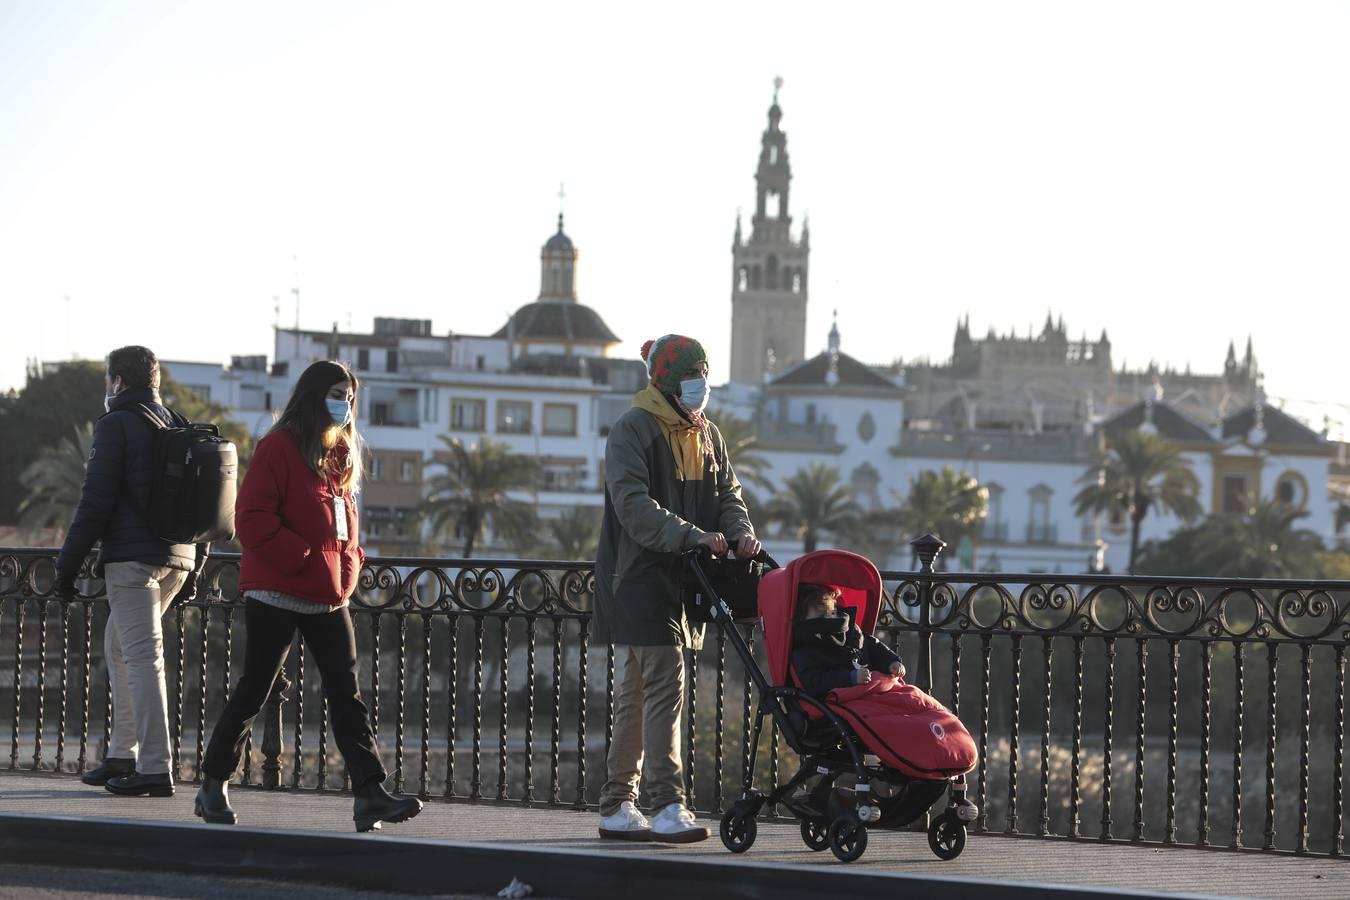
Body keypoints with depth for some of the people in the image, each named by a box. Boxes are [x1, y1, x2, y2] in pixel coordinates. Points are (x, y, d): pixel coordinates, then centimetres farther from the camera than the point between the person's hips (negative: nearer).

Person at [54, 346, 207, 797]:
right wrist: (195, 566, 24)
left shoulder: (116, 424, -5)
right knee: (119, 648, 19)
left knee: (142, 657, -9)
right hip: (178, 557, 8)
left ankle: (154, 768, -13)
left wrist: (68, 562, -7)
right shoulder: (179, 427, 17)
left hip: (132, 556, -8)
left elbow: (95, 501, -11)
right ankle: (123, 755, 19)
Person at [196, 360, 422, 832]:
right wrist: (302, 557, -18)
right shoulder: (280, 449, -9)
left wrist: (350, 561, 7)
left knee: (346, 694, -1)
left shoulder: (342, 454, 15)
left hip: (329, 599, 7)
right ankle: (214, 785, 15)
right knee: (254, 690, 2)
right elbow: (252, 518, -15)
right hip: (277, 594, -7)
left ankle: (370, 794, -6)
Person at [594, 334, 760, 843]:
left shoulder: (706, 435, 16)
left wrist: (740, 533, -7)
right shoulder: (633, 431, -10)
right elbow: (633, 506, -20)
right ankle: (667, 805, -19)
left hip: (682, 581, 8)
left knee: (636, 694, 12)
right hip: (638, 579, -8)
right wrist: (694, 536, -30)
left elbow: (727, 494, 16)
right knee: (666, 686, -16)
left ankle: (617, 808, 16)